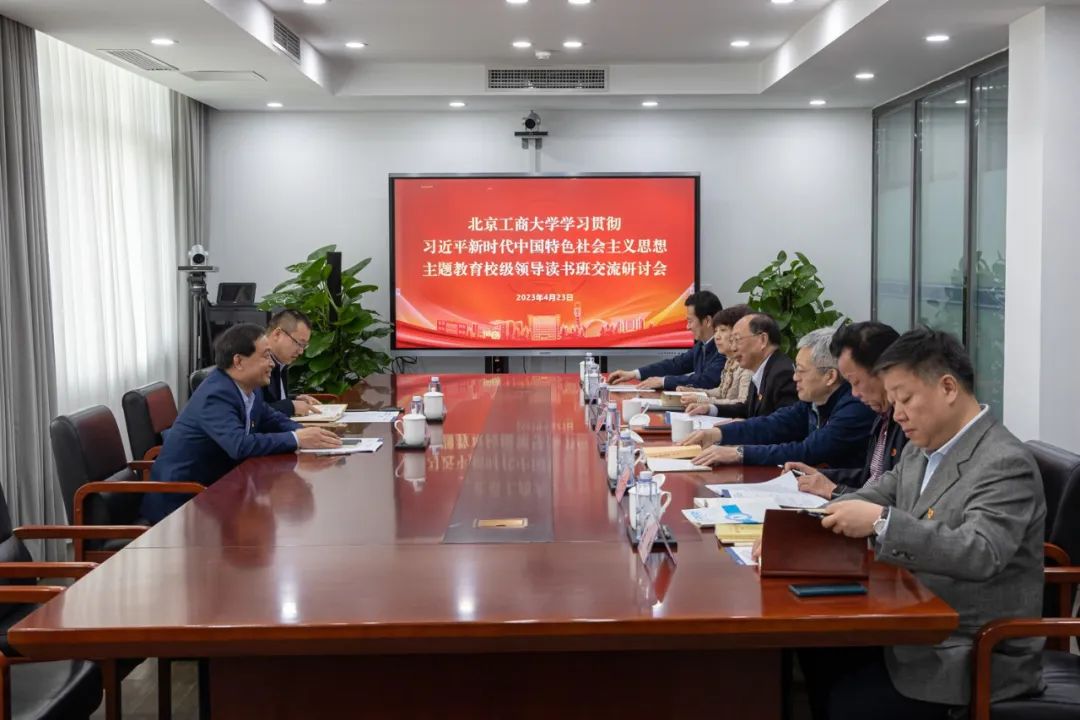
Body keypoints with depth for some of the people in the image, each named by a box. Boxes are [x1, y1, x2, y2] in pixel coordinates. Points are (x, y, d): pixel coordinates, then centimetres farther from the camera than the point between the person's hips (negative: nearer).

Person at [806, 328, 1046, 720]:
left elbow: (980, 553, -33)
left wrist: (881, 521, -39)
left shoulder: (1006, 464, -20)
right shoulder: (921, 450, 9)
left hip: (978, 655, -8)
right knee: (818, 656, -2)